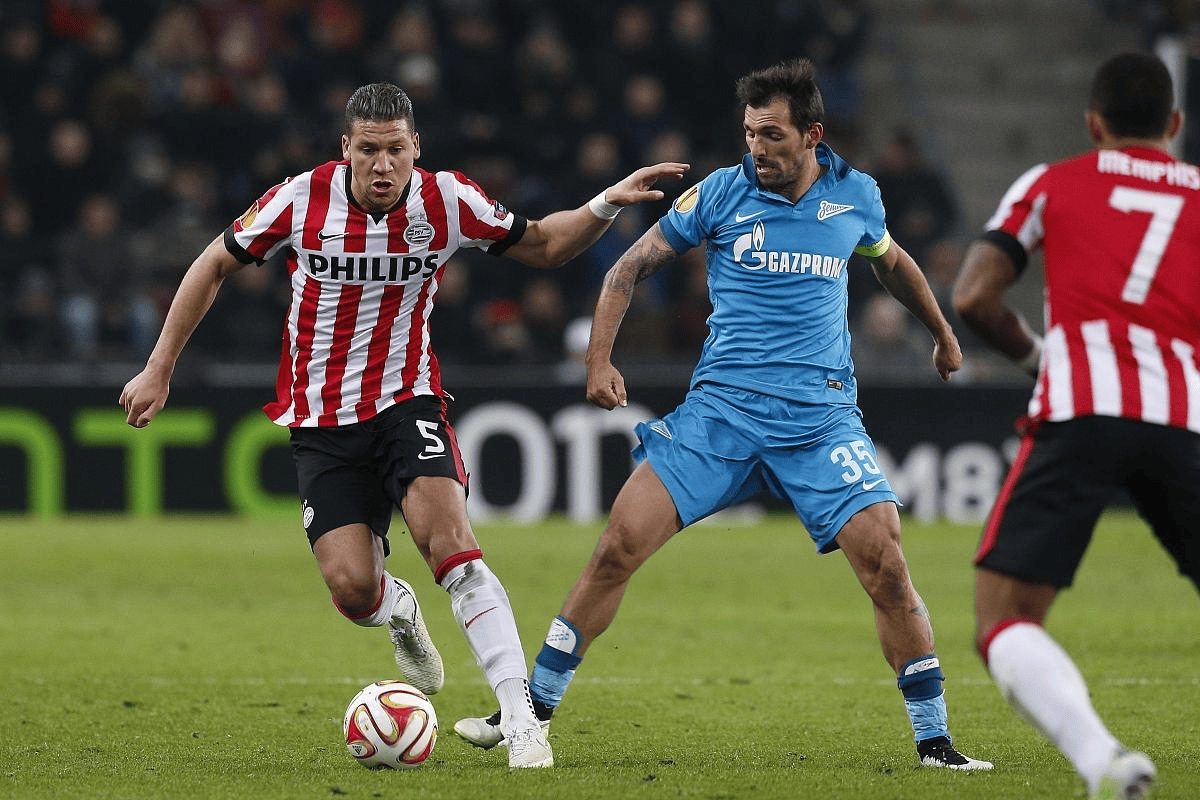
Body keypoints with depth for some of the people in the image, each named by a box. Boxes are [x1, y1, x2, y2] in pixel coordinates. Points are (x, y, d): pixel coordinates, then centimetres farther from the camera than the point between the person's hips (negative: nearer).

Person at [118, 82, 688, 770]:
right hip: (321, 420, 0)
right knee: (353, 590, -12)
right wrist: (159, 370, 3)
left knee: (449, 541, -25)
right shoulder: (303, 199, -12)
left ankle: (521, 718, -25)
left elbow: (543, 246, 7)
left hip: (406, 401, 0)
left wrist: (605, 206, -11)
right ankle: (400, 614, 29)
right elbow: (214, 267, 2)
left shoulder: (446, 202, -9)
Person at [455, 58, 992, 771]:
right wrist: (600, 358, -3)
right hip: (721, 409, 0)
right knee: (619, 545, -10)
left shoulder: (855, 195, 6)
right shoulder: (721, 193, 0)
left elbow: (892, 261, 28)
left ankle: (935, 742, -1)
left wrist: (943, 334, 40)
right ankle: (532, 711, 1)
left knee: (887, 568, -13)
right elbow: (633, 266, 8)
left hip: (822, 417, 0)